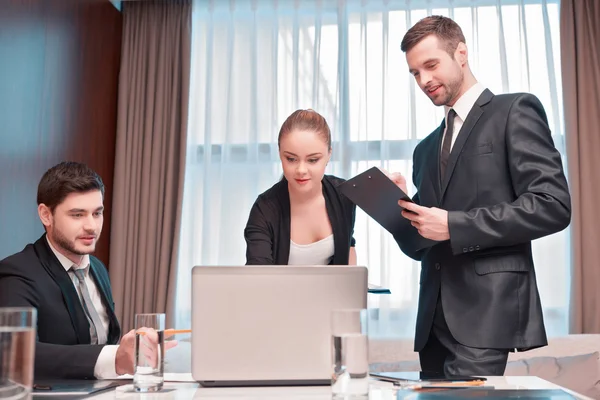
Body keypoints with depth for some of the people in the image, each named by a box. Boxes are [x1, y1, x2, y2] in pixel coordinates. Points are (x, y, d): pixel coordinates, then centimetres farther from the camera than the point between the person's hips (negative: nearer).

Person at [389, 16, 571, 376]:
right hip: (435, 316, 7)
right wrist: (402, 209, -2)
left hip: (487, 308, -6)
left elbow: (553, 205, -12)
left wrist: (454, 226, -15)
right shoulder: (426, 149, 20)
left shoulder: (515, 112, 1)